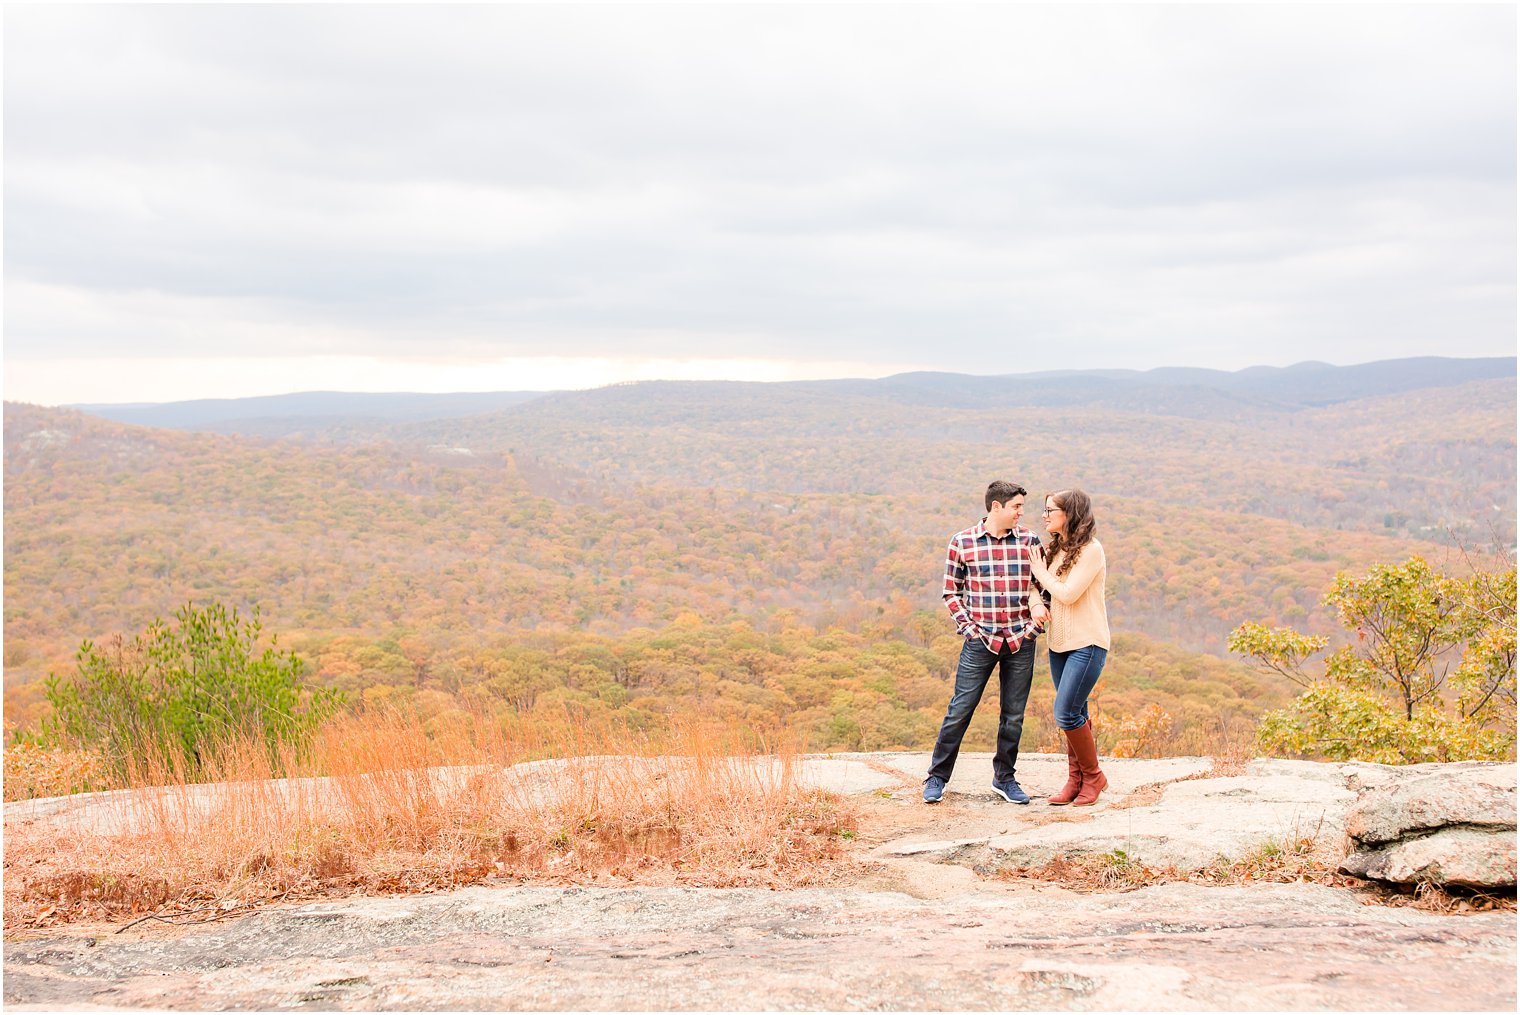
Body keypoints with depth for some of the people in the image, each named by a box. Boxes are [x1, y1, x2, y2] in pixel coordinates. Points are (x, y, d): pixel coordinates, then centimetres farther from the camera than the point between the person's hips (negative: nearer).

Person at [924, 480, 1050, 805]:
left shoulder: (1029, 541, 4)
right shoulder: (962, 542, -2)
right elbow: (951, 592, 4)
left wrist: (1037, 604, -8)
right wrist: (969, 628, -5)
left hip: (1021, 641, 2)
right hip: (981, 641, -2)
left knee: (1013, 715, 9)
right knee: (960, 710, -1)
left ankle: (1004, 779, 23)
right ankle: (937, 777, 11)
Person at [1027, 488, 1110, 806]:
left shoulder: (1091, 550, -13)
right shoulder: (1055, 550, 11)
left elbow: (1068, 593, -19)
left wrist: (1041, 572, -6)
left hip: (1087, 644, -8)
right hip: (1059, 642, 8)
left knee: (1066, 714, -11)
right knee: (1075, 714, 11)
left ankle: (1093, 776, 5)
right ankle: (1075, 780, 17)